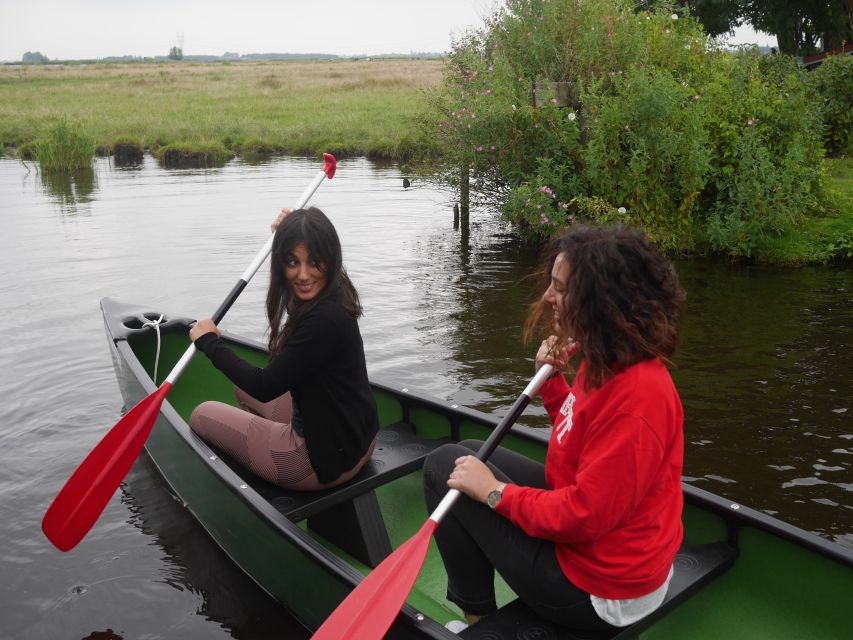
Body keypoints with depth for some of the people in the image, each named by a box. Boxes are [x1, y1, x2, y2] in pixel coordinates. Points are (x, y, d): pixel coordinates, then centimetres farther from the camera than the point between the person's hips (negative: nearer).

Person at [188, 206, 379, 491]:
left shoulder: (325, 318, -31)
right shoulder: (329, 295, -3)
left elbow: (265, 387, -23)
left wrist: (209, 342, -10)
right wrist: (287, 233, 18)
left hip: (327, 458, -9)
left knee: (202, 415, 8)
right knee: (244, 384, 29)